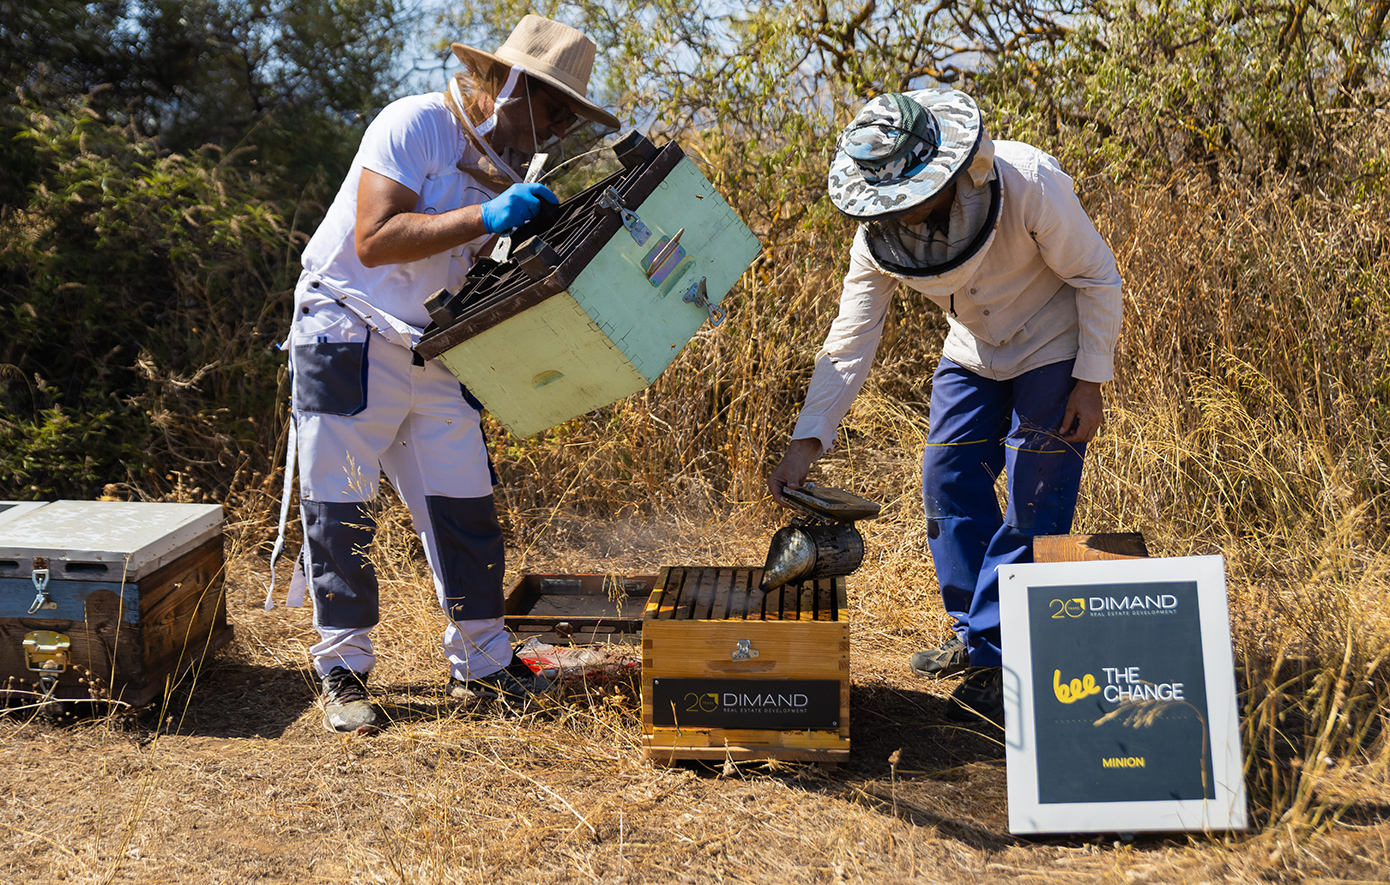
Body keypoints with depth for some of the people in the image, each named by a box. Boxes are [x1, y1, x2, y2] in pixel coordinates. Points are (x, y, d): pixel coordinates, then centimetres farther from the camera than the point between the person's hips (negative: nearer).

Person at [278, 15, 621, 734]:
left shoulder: (508, 166, 8)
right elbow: (374, 240, -25)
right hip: (347, 341, -7)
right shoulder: (415, 124, -16)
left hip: (432, 351, 7)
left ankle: (480, 664, 16)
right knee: (339, 510, 0)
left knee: (466, 507, 4)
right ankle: (342, 672, 13)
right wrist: (486, 218, -29)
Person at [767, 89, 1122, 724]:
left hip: (1052, 349, -5)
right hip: (972, 353, 5)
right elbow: (849, 342, -18)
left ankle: (995, 659, -2)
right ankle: (973, 633, 21)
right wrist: (806, 441, -26)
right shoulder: (879, 234, -20)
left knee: (1033, 504, -8)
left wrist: (1090, 382, -18)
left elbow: (1097, 277, -19)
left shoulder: (1031, 185, -32)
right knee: (948, 483, 5)